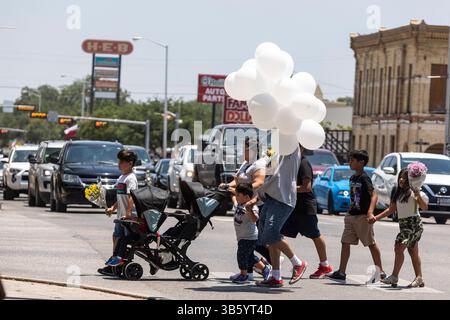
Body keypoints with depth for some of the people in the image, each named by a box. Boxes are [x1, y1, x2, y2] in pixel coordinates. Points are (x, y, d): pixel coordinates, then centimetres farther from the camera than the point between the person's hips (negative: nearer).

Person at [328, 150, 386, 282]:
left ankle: (380, 271, 13)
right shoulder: (352, 178, 12)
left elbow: (374, 195, -22)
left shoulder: (364, 178, -14)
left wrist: (370, 212, -34)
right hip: (351, 216, 8)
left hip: (362, 216, -8)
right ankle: (341, 272, 2)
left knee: (371, 243, 3)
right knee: (345, 242, 2)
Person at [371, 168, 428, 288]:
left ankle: (394, 277, -15)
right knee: (413, 252, 10)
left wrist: (418, 196, -34)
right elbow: (392, 209, 21)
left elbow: (424, 207, -19)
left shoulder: (413, 192, -9)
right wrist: (377, 217, 16)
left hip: (414, 223, -8)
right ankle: (419, 278, 13)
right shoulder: (397, 193, 15)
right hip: (404, 224, 8)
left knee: (399, 248, -16)